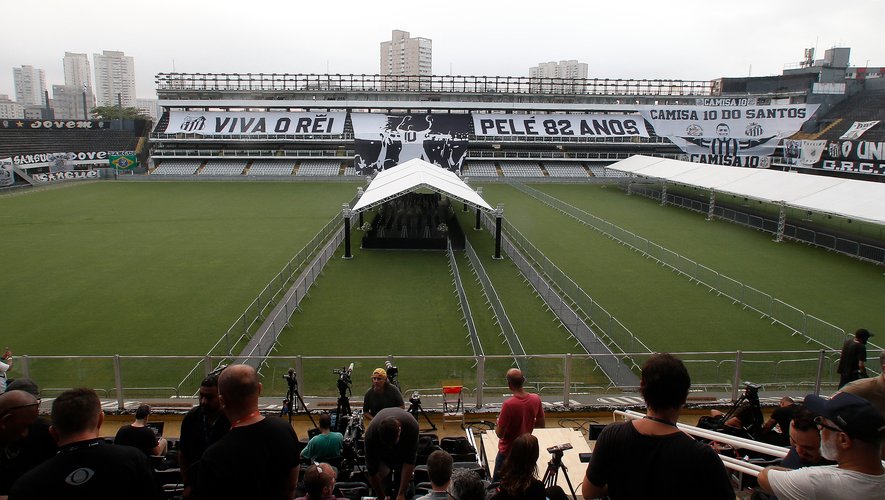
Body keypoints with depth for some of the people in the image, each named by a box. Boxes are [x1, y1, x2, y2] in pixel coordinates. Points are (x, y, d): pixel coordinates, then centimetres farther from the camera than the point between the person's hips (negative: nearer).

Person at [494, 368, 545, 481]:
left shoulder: (508, 404, -28)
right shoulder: (536, 399, -11)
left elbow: (500, 434, -21)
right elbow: (541, 424, 4)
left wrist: (497, 424, -2)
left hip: (507, 452, -5)